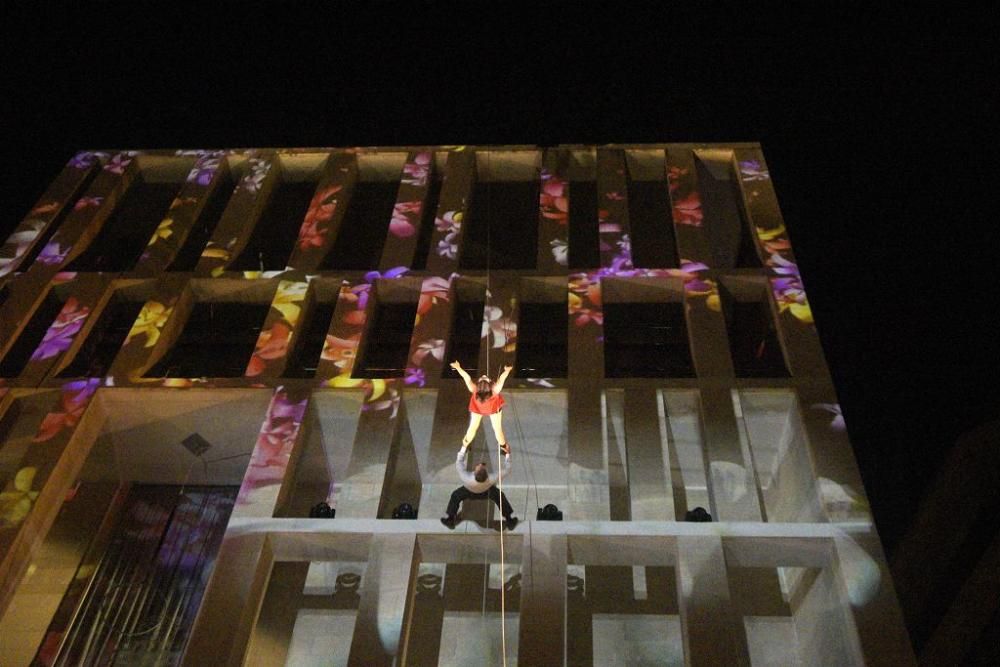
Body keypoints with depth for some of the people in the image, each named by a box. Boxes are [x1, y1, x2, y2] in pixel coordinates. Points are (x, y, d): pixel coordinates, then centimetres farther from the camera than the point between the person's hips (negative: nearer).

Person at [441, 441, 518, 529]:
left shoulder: (466, 479, -49)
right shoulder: (491, 480, -48)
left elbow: (459, 463, -31)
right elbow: (506, 470, -31)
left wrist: (464, 448, -26)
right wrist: (507, 454, -28)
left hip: (469, 492, 0)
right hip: (487, 492, 0)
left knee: (455, 496, 24)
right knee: (500, 497, 24)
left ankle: (449, 519, 38)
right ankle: (510, 520, 34)